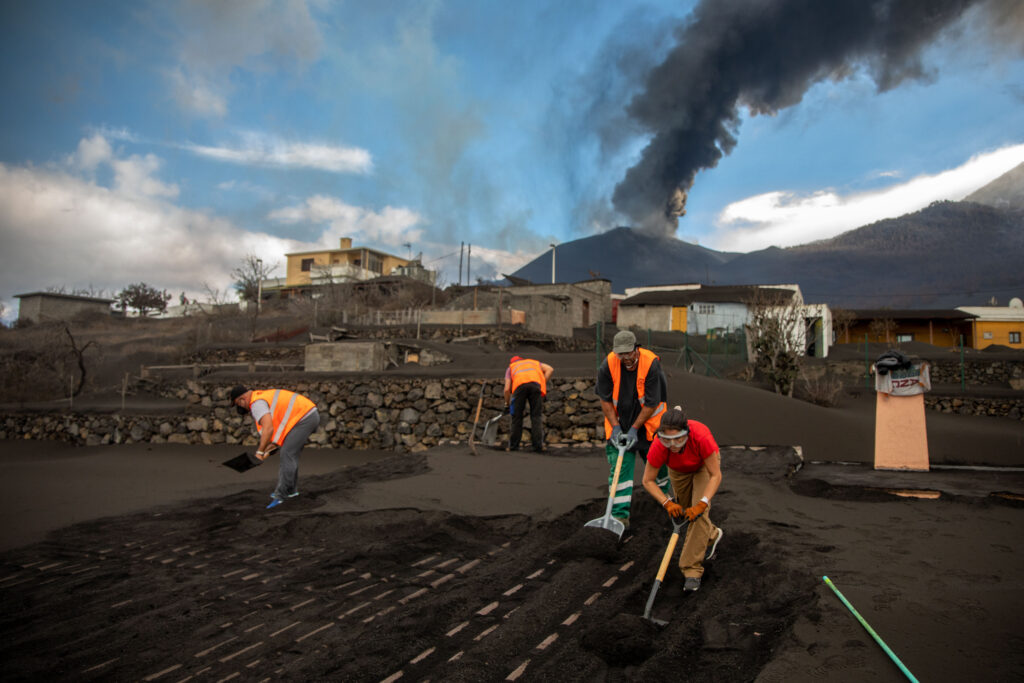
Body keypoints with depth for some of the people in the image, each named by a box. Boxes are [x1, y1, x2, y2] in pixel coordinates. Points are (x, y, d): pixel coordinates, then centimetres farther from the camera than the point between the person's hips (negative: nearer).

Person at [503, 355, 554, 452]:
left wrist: (507, 403, 36)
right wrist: (543, 384, 20)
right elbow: (550, 369, 21)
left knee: (517, 416, 9)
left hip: (519, 385, 0)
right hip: (535, 383, 1)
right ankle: (538, 445, -4)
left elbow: (507, 389, 22)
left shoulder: (510, 367, 35)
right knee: (536, 416, 3)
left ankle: (513, 445, 12)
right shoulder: (534, 362, 40)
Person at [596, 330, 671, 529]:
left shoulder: (651, 363, -25)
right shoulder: (608, 365, -18)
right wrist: (615, 427, -14)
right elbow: (605, 400, -8)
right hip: (619, 422, 1)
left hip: (647, 421, -1)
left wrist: (634, 429, -19)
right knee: (619, 467, -7)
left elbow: (651, 404, -20)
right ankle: (620, 515, -5)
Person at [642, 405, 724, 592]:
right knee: (685, 511, 13)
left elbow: (715, 475, -30)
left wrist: (702, 504, -40)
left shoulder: (701, 436, -43)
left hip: (705, 464, -2)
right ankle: (712, 535, 45)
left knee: (699, 513, -18)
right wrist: (667, 503, -34)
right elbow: (648, 481, -22)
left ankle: (692, 569, -9)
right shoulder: (659, 446, -38)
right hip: (678, 470, 3)